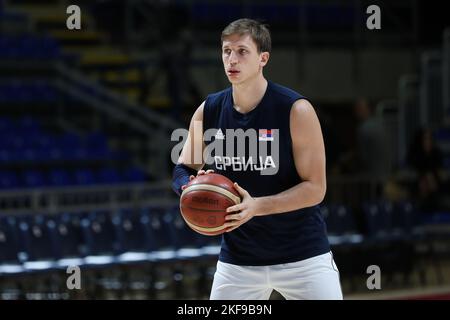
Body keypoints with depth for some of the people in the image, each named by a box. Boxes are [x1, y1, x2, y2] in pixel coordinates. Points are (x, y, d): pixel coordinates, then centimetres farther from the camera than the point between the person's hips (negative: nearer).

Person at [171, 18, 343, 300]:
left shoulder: (296, 110, -14)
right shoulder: (208, 112, -1)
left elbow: (315, 188, -14)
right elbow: (183, 171, 9)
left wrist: (256, 206, -28)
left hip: (302, 255, -3)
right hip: (238, 259, 3)